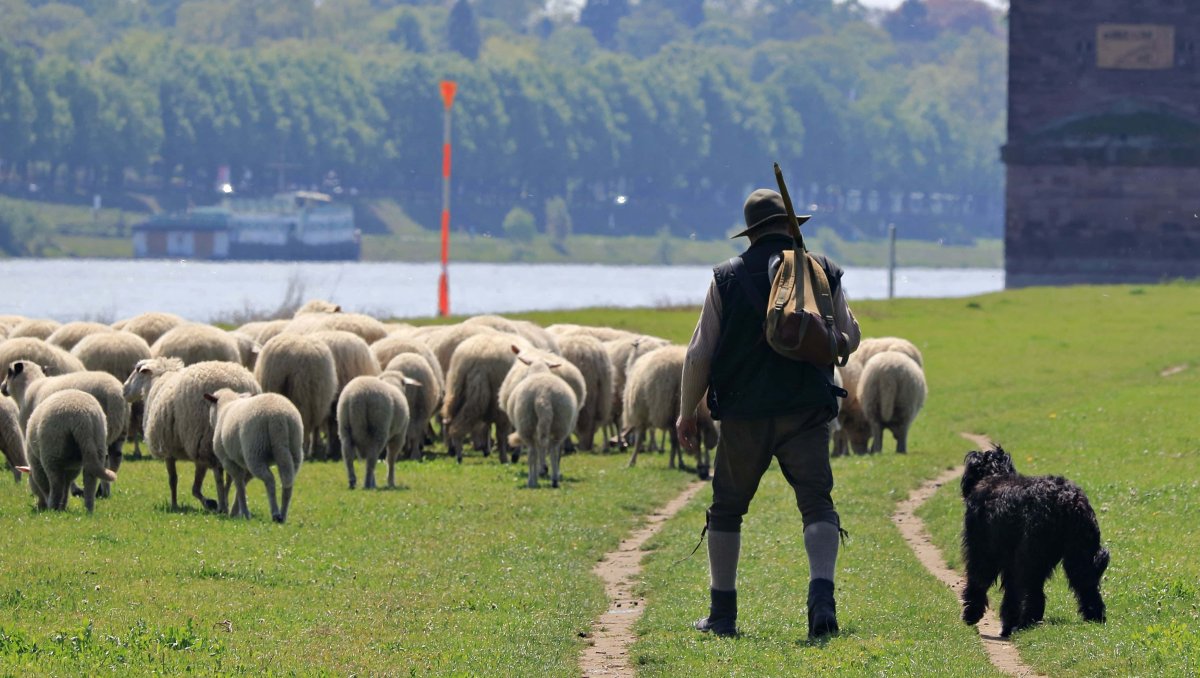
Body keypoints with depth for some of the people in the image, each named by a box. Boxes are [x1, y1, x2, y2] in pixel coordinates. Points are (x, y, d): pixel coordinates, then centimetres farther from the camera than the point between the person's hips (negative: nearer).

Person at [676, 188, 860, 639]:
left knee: (727, 508, 13)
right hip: (807, 411, 0)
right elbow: (848, 339, 12)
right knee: (817, 503, -2)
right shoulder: (823, 272, 2)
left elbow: (700, 353, -1)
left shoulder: (727, 278, 0)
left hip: (744, 415, 0)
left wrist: (686, 412, 9)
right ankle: (821, 592, -26)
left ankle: (722, 613, 15)